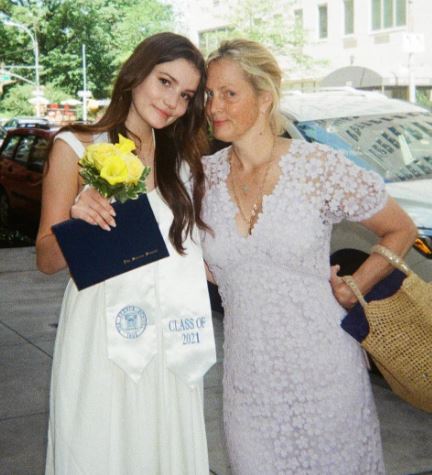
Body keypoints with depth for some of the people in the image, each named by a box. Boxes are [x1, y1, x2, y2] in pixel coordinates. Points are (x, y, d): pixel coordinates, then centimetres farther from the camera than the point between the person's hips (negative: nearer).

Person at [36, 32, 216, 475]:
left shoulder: (182, 161, 12)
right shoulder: (77, 148, -2)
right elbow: (47, 260, -5)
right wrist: (76, 224, -24)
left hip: (170, 347, 4)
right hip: (101, 339, -4)